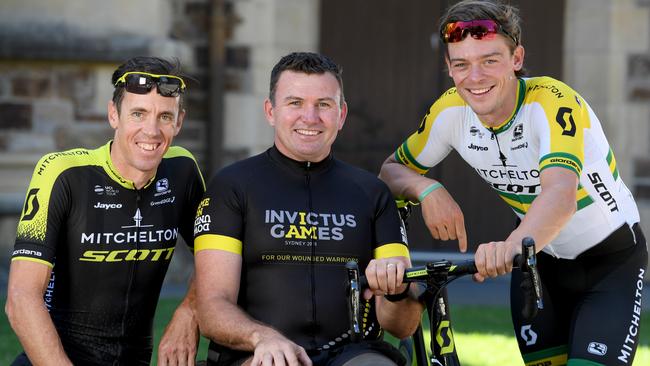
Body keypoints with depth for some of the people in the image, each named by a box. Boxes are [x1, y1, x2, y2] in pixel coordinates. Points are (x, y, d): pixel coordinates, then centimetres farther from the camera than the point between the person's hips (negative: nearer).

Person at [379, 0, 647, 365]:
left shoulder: (552, 102, -31)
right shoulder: (451, 110, -15)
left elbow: (561, 195, -48)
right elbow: (392, 169, 1)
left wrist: (513, 245, -68)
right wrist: (428, 190, -23)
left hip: (612, 260, -5)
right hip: (539, 260, 5)